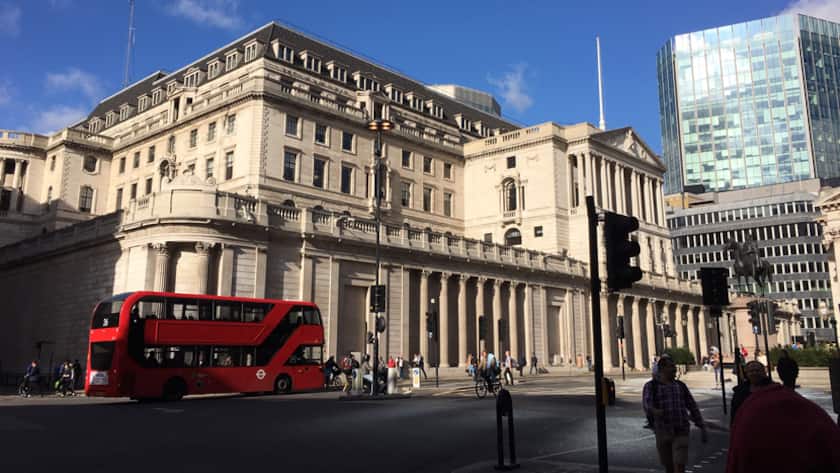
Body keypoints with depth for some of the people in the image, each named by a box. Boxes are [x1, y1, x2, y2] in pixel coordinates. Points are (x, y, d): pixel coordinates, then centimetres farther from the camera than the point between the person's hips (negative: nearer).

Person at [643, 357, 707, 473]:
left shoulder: (681, 386, 7)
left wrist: (702, 428, 8)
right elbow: (646, 404, -21)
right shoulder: (652, 386, -3)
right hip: (663, 432, 0)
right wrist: (654, 411, -45)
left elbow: (692, 407, 12)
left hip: (681, 432, 0)